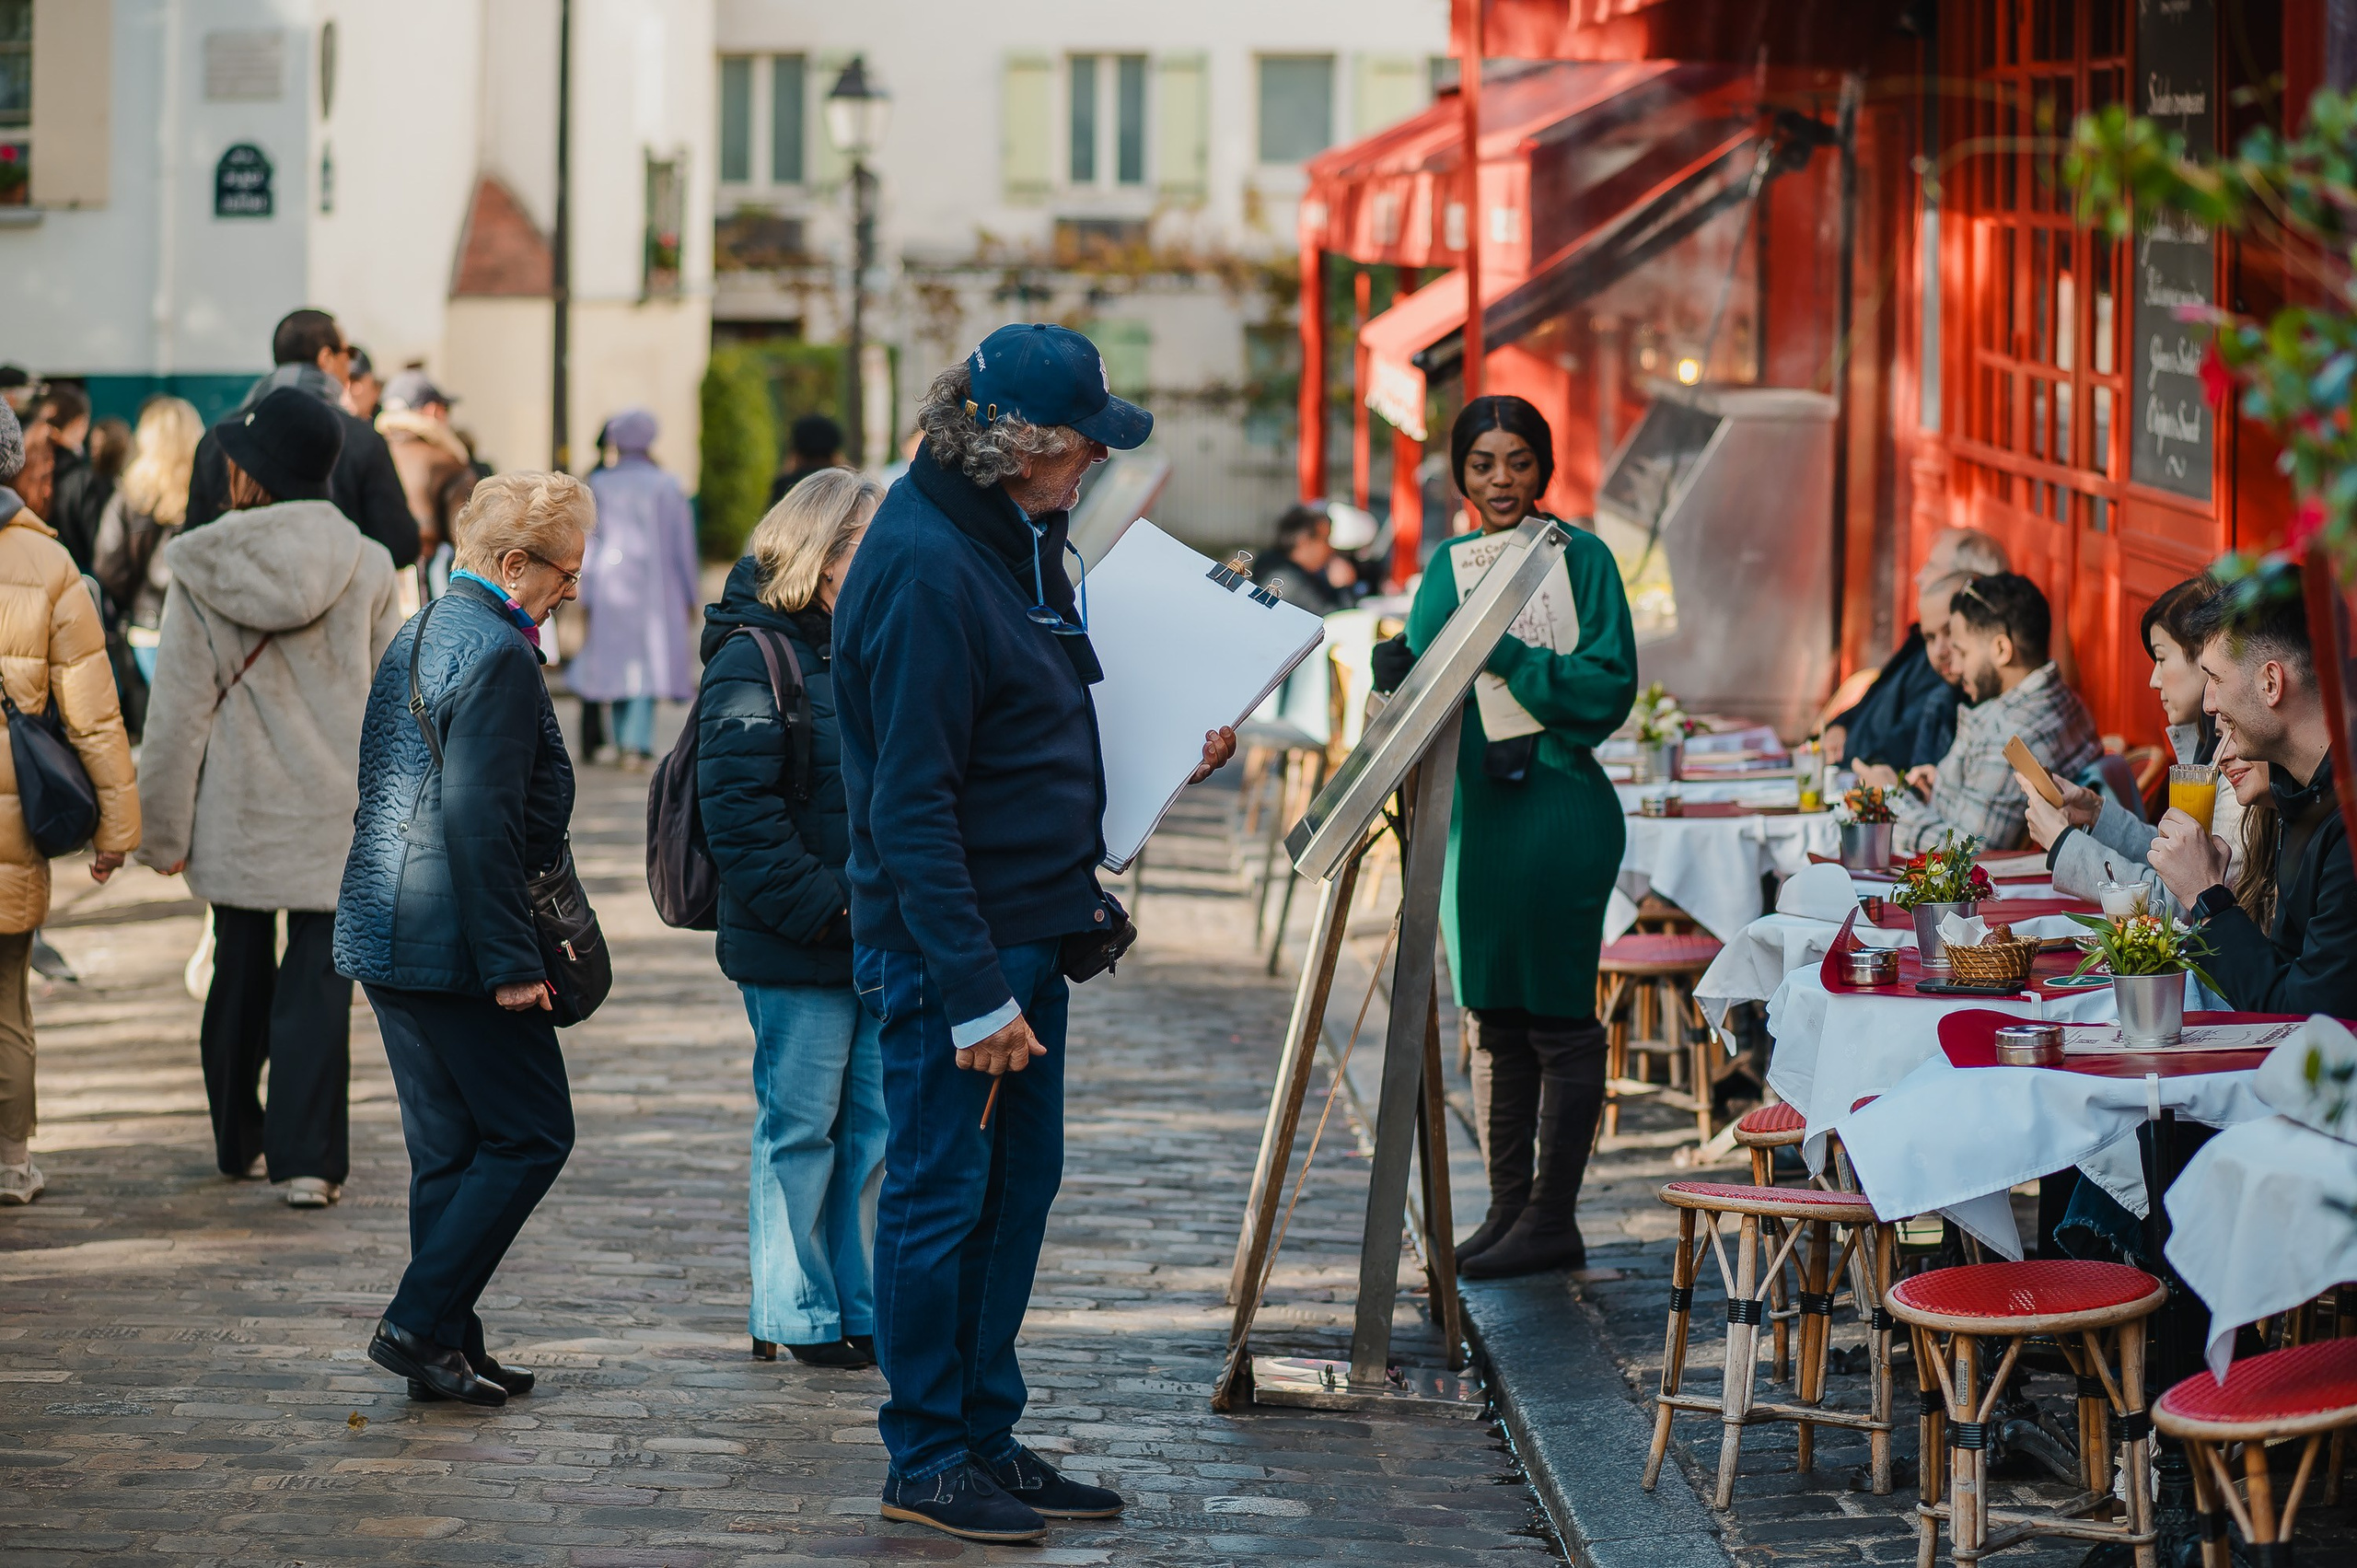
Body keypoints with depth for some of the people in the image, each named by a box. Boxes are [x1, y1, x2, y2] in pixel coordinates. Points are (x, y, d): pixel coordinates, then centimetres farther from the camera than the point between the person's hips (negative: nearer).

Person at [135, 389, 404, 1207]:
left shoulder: (203, 577, -8)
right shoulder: (365, 568, -5)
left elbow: (177, 711, -5)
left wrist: (163, 830, 2)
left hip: (235, 815, 1)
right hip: (335, 814, -1)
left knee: (238, 976, 16)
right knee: (317, 983, 1)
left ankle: (238, 1141, 29)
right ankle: (306, 1158, -6)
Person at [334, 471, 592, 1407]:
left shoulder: (417, 637, 17)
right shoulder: (499, 655, -15)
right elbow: (479, 819, -22)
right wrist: (511, 961, -20)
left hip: (383, 938, 10)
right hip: (452, 944, -10)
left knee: (447, 1149, 13)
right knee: (531, 1136, -2)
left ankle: (448, 1348, 14)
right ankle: (420, 1323, -6)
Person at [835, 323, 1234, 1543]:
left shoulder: (1016, 540, 11)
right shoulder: (925, 567, -20)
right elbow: (911, 804, -22)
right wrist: (974, 990, -23)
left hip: (1028, 929, 10)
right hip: (952, 945, -10)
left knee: (1018, 1184, 15)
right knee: (942, 1197, -1)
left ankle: (985, 1439, 24)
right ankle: (927, 1461, 8)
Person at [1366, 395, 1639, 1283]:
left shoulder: (1580, 557, -2)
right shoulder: (1449, 566, 12)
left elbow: (1611, 684, -10)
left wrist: (1504, 652, -19)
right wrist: (1399, 676, -16)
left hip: (1557, 812, -6)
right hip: (1470, 811, 6)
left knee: (1557, 1016, -2)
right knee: (1493, 1019, 9)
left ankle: (1552, 1220, 2)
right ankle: (1507, 1211, 15)